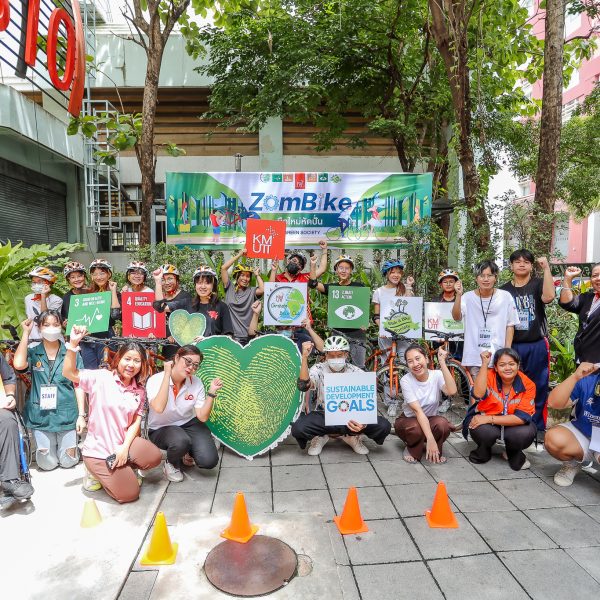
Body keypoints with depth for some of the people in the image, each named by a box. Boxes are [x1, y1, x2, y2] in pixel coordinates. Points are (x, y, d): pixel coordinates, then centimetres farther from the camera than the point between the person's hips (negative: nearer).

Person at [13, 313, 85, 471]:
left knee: (68, 462, 7)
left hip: (67, 414, 0)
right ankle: (49, 446, 39)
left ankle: (69, 445, 38)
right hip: (41, 415, 1)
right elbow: (18, 364, -24)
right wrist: (26, 333, -15)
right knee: (47, 464, 8)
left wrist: (81, 415, -5)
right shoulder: (33, 353, 0)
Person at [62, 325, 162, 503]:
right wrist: (73, 344, -31)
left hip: (123, 443, 5)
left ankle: (118, 469, 7)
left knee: (154, 457, -16)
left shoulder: (140, 391, 2)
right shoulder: (102, 377, -11)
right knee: (129, 494, -8)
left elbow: (136, 421, -1)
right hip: (98, 450, -5)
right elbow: (69, 373, -20)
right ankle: (97, 471, 15)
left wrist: (125, 447, -15)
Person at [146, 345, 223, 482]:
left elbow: (202, 417, -12)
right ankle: (171, 464, 0)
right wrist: (167, 375, -35)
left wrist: (212, 392, -24)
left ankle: (188, 451, 17)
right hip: (160, 429, -3)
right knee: (181, 441, -36)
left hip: (189, 424, 3)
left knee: (209, 461, -18)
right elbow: (158, 408, -38)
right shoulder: (155, 380, -20)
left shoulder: (196, 383, -10)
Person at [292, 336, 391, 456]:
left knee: (384, 426, -24)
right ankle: (319, 438, 5)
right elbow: (304, 386, -27)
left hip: (351, 418, 1)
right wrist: (304, 357, -36)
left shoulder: (357, 373, -7)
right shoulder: (319, 369, -8)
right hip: (324, 417, -1)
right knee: (298, 428, -31)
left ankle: (353, 437, 7)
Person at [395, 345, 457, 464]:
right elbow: (418, 411, -30)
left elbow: (451, 391, -37)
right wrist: (430, 439, -38)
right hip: (409, 420, -2)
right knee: (416, 428, -36)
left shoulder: (437, 375, -15)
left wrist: (442, 362, -37)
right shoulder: (406, 381, -21)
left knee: (442, 424, -32)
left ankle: (435, 452, -1)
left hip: (430, 419, 2)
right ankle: (411, 450, -1)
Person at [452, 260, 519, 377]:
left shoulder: (505, 297, 0)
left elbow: (510, 325, 6)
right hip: (474, 357, 0)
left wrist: (508, 350, 2)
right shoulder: (468, 297, -2)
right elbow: (456, 317, -17)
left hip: (498, 356, 1)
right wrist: (458, 295, -28)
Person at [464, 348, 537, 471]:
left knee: (527, 433, -30)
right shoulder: (489, 376, -17)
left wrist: (489, 419, -28)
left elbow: (522, 417, -22)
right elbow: (478, 395, -38)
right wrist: (484, 364, -37)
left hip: (513, 424, 2)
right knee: (485, 431, -34)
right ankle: (483, 451, 5)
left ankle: (514, 454, 7)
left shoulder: (527, 385, -14)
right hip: (485, 421, -1)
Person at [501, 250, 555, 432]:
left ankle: (537, 427, 17)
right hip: (513, 346, 2)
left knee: (538, 388, 5)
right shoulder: (504, 290, 8)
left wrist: (546, 268, -20)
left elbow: (548, 297, -21)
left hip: (537, 345, -1)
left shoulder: (538, 284, 2)